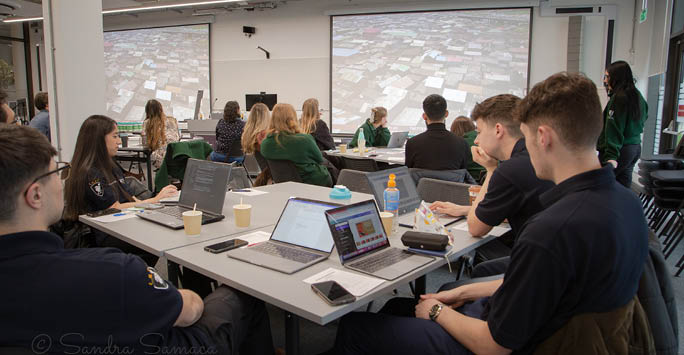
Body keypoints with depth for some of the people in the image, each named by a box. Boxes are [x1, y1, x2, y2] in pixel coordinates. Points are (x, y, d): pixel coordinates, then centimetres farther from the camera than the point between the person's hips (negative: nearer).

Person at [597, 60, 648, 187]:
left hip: (619, 149, -9)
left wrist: (611, 155, -24)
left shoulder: (618, 97, -14)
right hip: (635, 148, 9)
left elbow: (614, 129, -20)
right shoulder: (637, 96, 14)